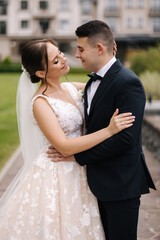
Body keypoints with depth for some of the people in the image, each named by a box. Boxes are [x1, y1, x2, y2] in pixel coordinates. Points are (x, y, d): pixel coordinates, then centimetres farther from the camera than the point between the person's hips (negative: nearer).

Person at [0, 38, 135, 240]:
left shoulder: (72, 88, 2)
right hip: (55, 176, -7)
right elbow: (64, 147, -24)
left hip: (78, 171, 7)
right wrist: (109, 130, -27)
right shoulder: (40, 102, -19)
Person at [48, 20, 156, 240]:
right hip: (99, 183, 9)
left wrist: (78, 155, -19)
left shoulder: (128, 83, -18)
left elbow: (125, 138, -24)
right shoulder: (93, 83, 12)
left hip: (121, 185, -9)